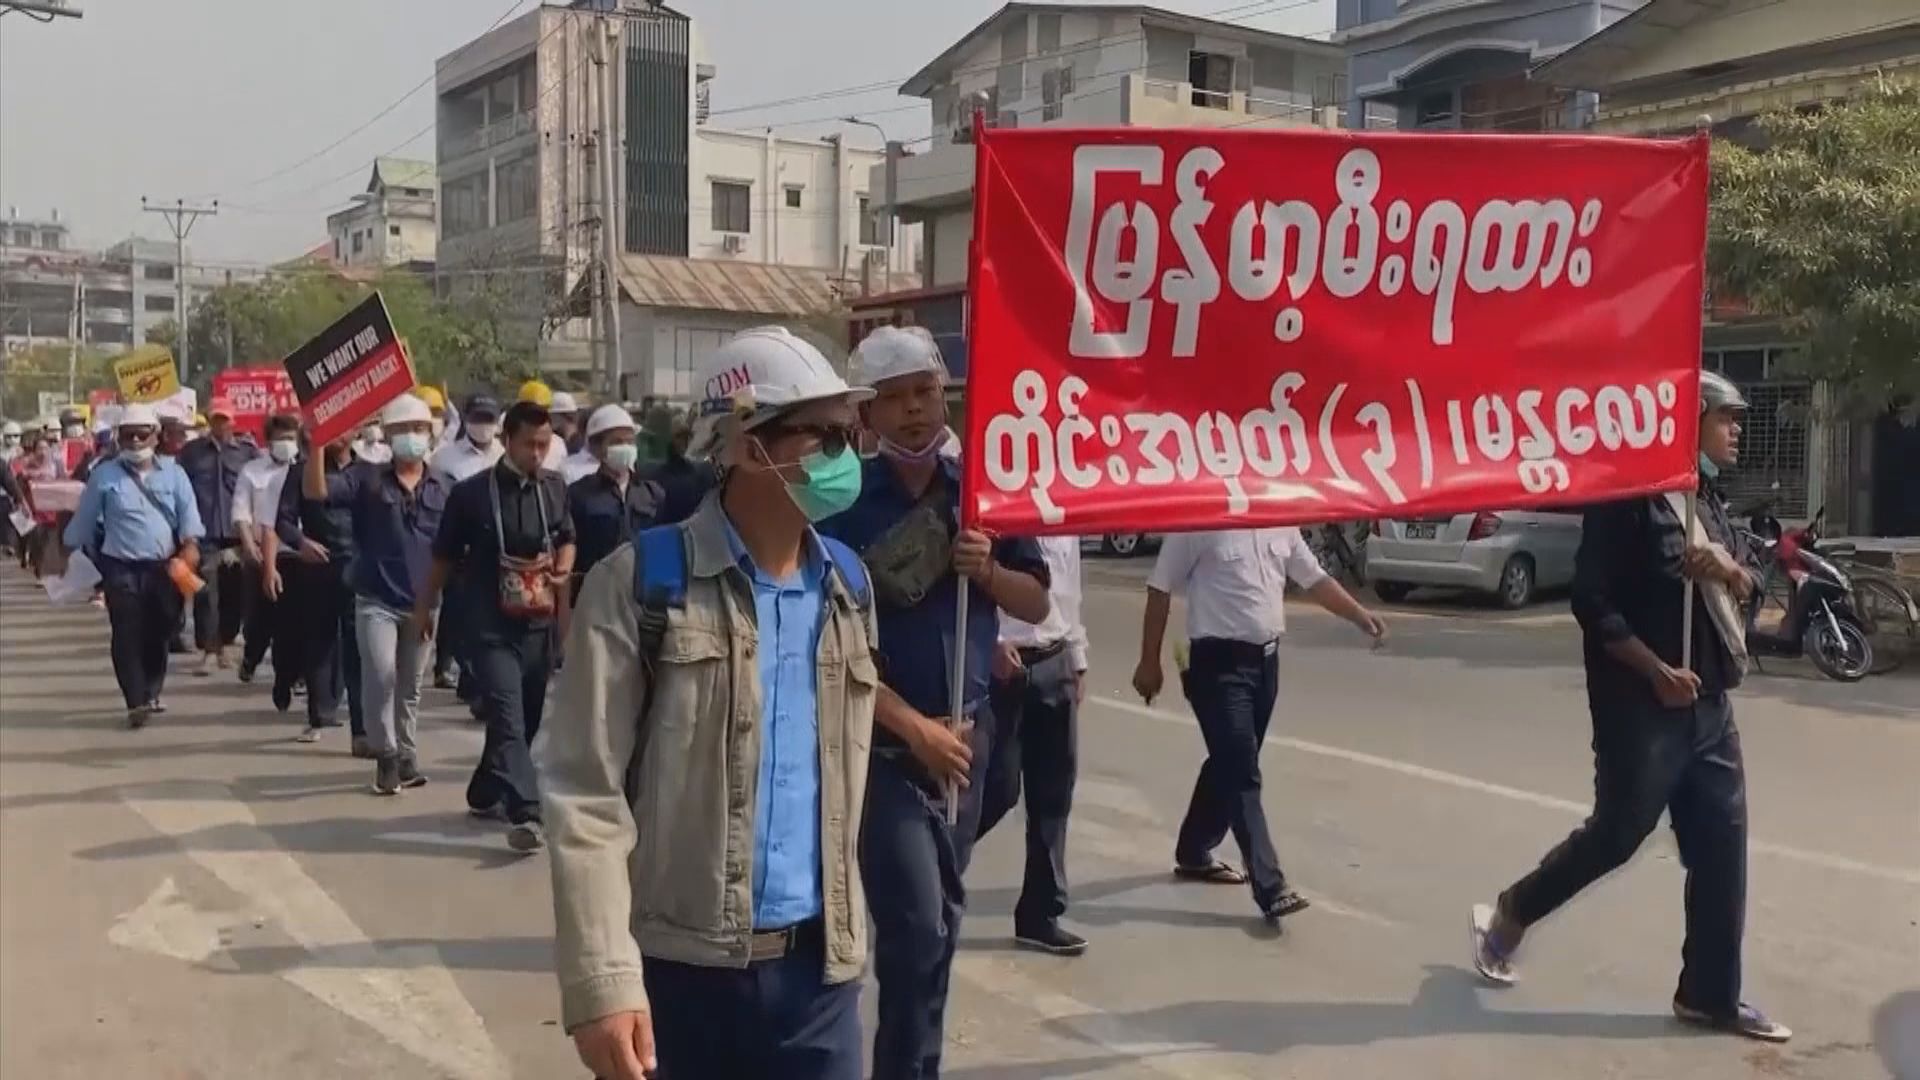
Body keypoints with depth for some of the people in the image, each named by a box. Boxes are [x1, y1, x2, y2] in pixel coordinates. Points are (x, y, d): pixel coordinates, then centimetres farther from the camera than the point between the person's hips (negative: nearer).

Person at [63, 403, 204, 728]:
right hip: (122, 570, -2)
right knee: (127, 637, -6)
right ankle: (136, 702, -6)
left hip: (166, 569, 2)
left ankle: (151, 694, 26)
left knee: (158, 636, 10)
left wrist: (190, 548, -13)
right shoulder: (104, 476, 1)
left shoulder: (173, 475, 6)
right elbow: (83, 523, 6)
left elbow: (189, 518, 1)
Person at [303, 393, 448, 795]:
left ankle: (406, 753, 29)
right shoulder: (366, 479, -3)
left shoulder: (442, 488, 4)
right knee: (380, 677, -15)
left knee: (410, 686, 14)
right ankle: (386, 755, 1)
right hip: (376, 601, -3)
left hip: (422, 603, 3)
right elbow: (315, 491, -17)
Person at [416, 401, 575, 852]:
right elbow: (445, 556, 3)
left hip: (539, 623, 5)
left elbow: (566, 540, 19)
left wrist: (564, 571, -2)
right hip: (489, 625, -5)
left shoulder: (555, 488, 4)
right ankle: (525, 814, -24)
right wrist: (425, 608, 11)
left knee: (526, 720, 13)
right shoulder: (471, 492, -7)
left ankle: (485, 794, 33)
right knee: (507, 718, -16)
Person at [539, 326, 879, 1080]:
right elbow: (586, 792, -11)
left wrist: (846, 929, 12)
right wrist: (602, 979, -16)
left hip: (818, 966, 4)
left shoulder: (849, 585, 8)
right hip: (679, 968, -4)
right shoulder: (642, 583, -8)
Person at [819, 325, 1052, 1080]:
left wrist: (987, 570, -12)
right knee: (917, 924, -11)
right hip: (883, 741, -5)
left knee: (941, 917, 14)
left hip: (967, 735, 5)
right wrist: (914, 727, -16)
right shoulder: (844, 503, -10)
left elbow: (1036, 603, 8)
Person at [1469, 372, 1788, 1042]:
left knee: (1721, 847, 6)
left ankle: (1711, 995, 16)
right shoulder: (1633, 496, -13)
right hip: (1642, 704, -8)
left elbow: (1746, 589, 18)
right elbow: (1592, 602, -18)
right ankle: (1508, 916, 22)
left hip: (1709, 705, 8)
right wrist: (1657, 671, -21)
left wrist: (1728, 567, -5)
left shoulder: (1710, 501, 14)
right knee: (1618, 833, 0)